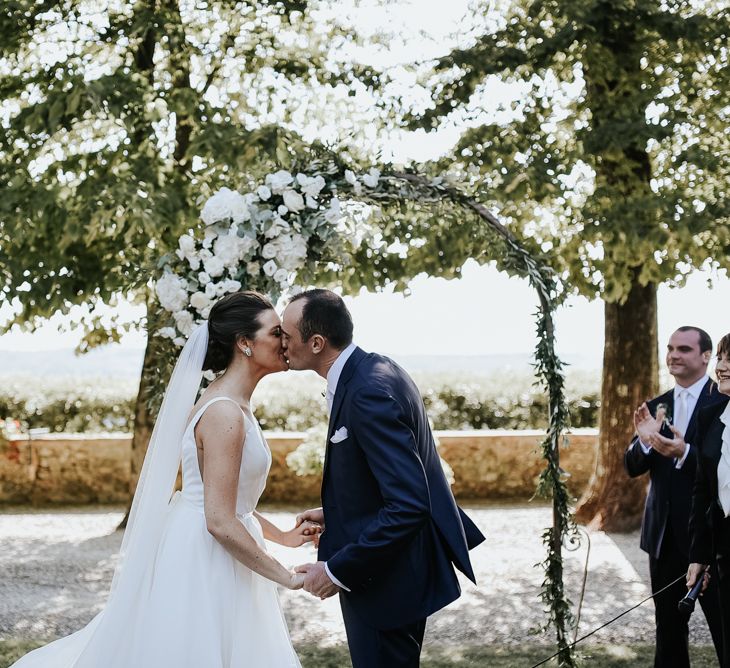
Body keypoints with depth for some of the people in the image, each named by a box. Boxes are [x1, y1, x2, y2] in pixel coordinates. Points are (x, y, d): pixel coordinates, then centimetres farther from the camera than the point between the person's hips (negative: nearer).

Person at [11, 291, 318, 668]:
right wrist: (287, 577, -18)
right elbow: (220, 522, -25)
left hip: (216, 561, 10)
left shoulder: (233, 405, 9)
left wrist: (282, 536, 14)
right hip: (203, 565, -10)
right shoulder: (224, 414, -21)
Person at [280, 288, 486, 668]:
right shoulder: (370, 370, 4)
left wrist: (338, 570, -24)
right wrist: (334, 514, 10)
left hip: (388, 579, -10)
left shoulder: (367, 393, -27)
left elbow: (408, 505, -31)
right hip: (388, 566, 10)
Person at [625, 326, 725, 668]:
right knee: (668, 629, 14)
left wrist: (685, 453, -32)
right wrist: (644, 440, -16)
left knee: (723, 627, 2)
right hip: (664, 533, 6)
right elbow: (632, 468, 4)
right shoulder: (656, 407, 9)